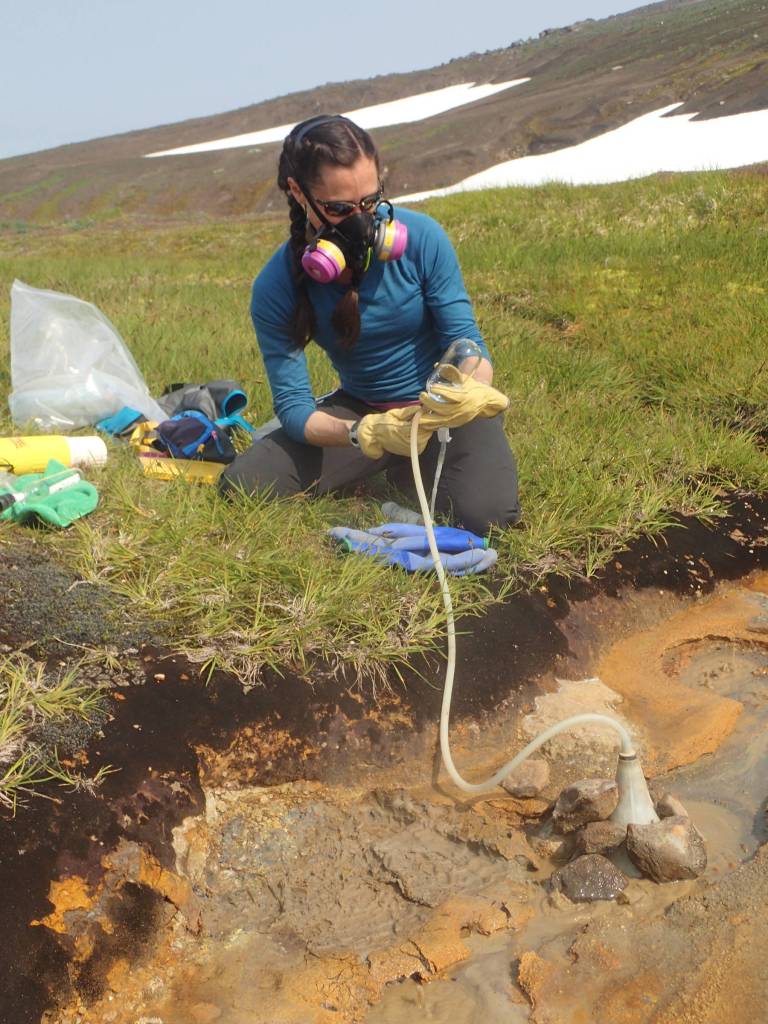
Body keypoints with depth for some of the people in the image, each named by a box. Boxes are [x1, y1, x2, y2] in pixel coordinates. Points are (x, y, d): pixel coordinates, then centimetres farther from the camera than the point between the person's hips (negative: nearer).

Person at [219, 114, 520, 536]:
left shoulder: (421, 237, -20)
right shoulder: (276, 288, -18)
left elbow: (466, 342, -16)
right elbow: (292, 403, -20)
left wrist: (473, 389, -41)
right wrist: (366, 434, -39)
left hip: (444, 403, -1)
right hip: (361, 408, 2)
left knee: (485, 514, -28)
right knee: (241, 488, -14)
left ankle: (411, 470, 8)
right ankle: (391, 467, 10)